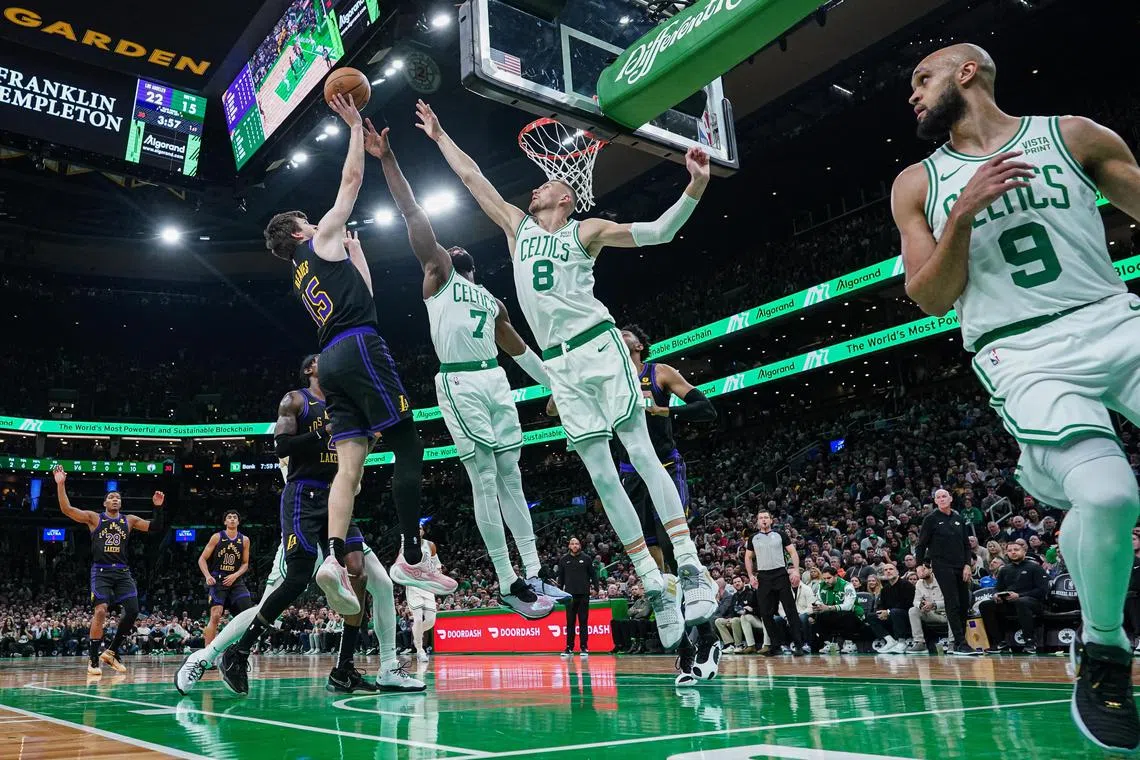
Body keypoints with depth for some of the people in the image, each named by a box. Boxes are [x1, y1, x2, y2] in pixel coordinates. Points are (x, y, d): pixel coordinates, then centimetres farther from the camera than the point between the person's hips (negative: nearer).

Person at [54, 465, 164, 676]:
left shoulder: (129, 520, 12)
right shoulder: (94, 518, 6)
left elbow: (156, 528, 9)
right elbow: (66, 509, -5)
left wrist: (158, 508, -5)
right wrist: (60, 484, -15)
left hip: (122, 572, 3)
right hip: (101, 571, -3)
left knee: (132, 611, -8)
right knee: (101, 611, -18)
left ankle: (112, 652, 11)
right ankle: (93, 660, -8)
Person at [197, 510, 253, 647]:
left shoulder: (244, 540, 6)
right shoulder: (217, 537, -1)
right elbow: (202, 559, 1)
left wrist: (235, 575, -7)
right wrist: (207, 576, -14)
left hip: (235, 581, 3)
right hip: (217, 580, -3)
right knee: (215, 616, -17)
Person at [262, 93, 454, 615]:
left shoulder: (302, 277, 29)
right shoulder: (321, 240, 10)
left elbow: (360, 296, 31)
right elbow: (351, 179, 11)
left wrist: (354, 252, 38)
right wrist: (356, 126, 21)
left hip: (333, 361, 8)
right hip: (358, 347, -8)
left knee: (350, 465, -2)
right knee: (408, 449, -9)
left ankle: (335, 558, -17)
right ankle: (410, 558, -12)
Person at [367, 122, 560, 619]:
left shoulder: (492, 302, 25)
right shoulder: (439, 274, 9)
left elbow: (519, 350, 30)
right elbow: (414, 215, 0)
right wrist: (387, 159, -6)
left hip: (496, 383, 6)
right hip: (460, 385, -5)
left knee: (511, 479, 6)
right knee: (484, 484, -6)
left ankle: (533, 575, 12)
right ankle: (508, 585, -2)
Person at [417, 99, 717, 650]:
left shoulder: (586, 231, 8)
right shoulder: (517, 226, 21)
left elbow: (658, 231, -1)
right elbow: (472, 178, 29)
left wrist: (695, 187, -14)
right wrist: (439, 136, 34)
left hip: (598, 346, -4)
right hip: (559, 365, 4)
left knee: (642, 454, -11)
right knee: (601, 475, -1)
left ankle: (690, 569, -11)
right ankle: (655, 588, 3)